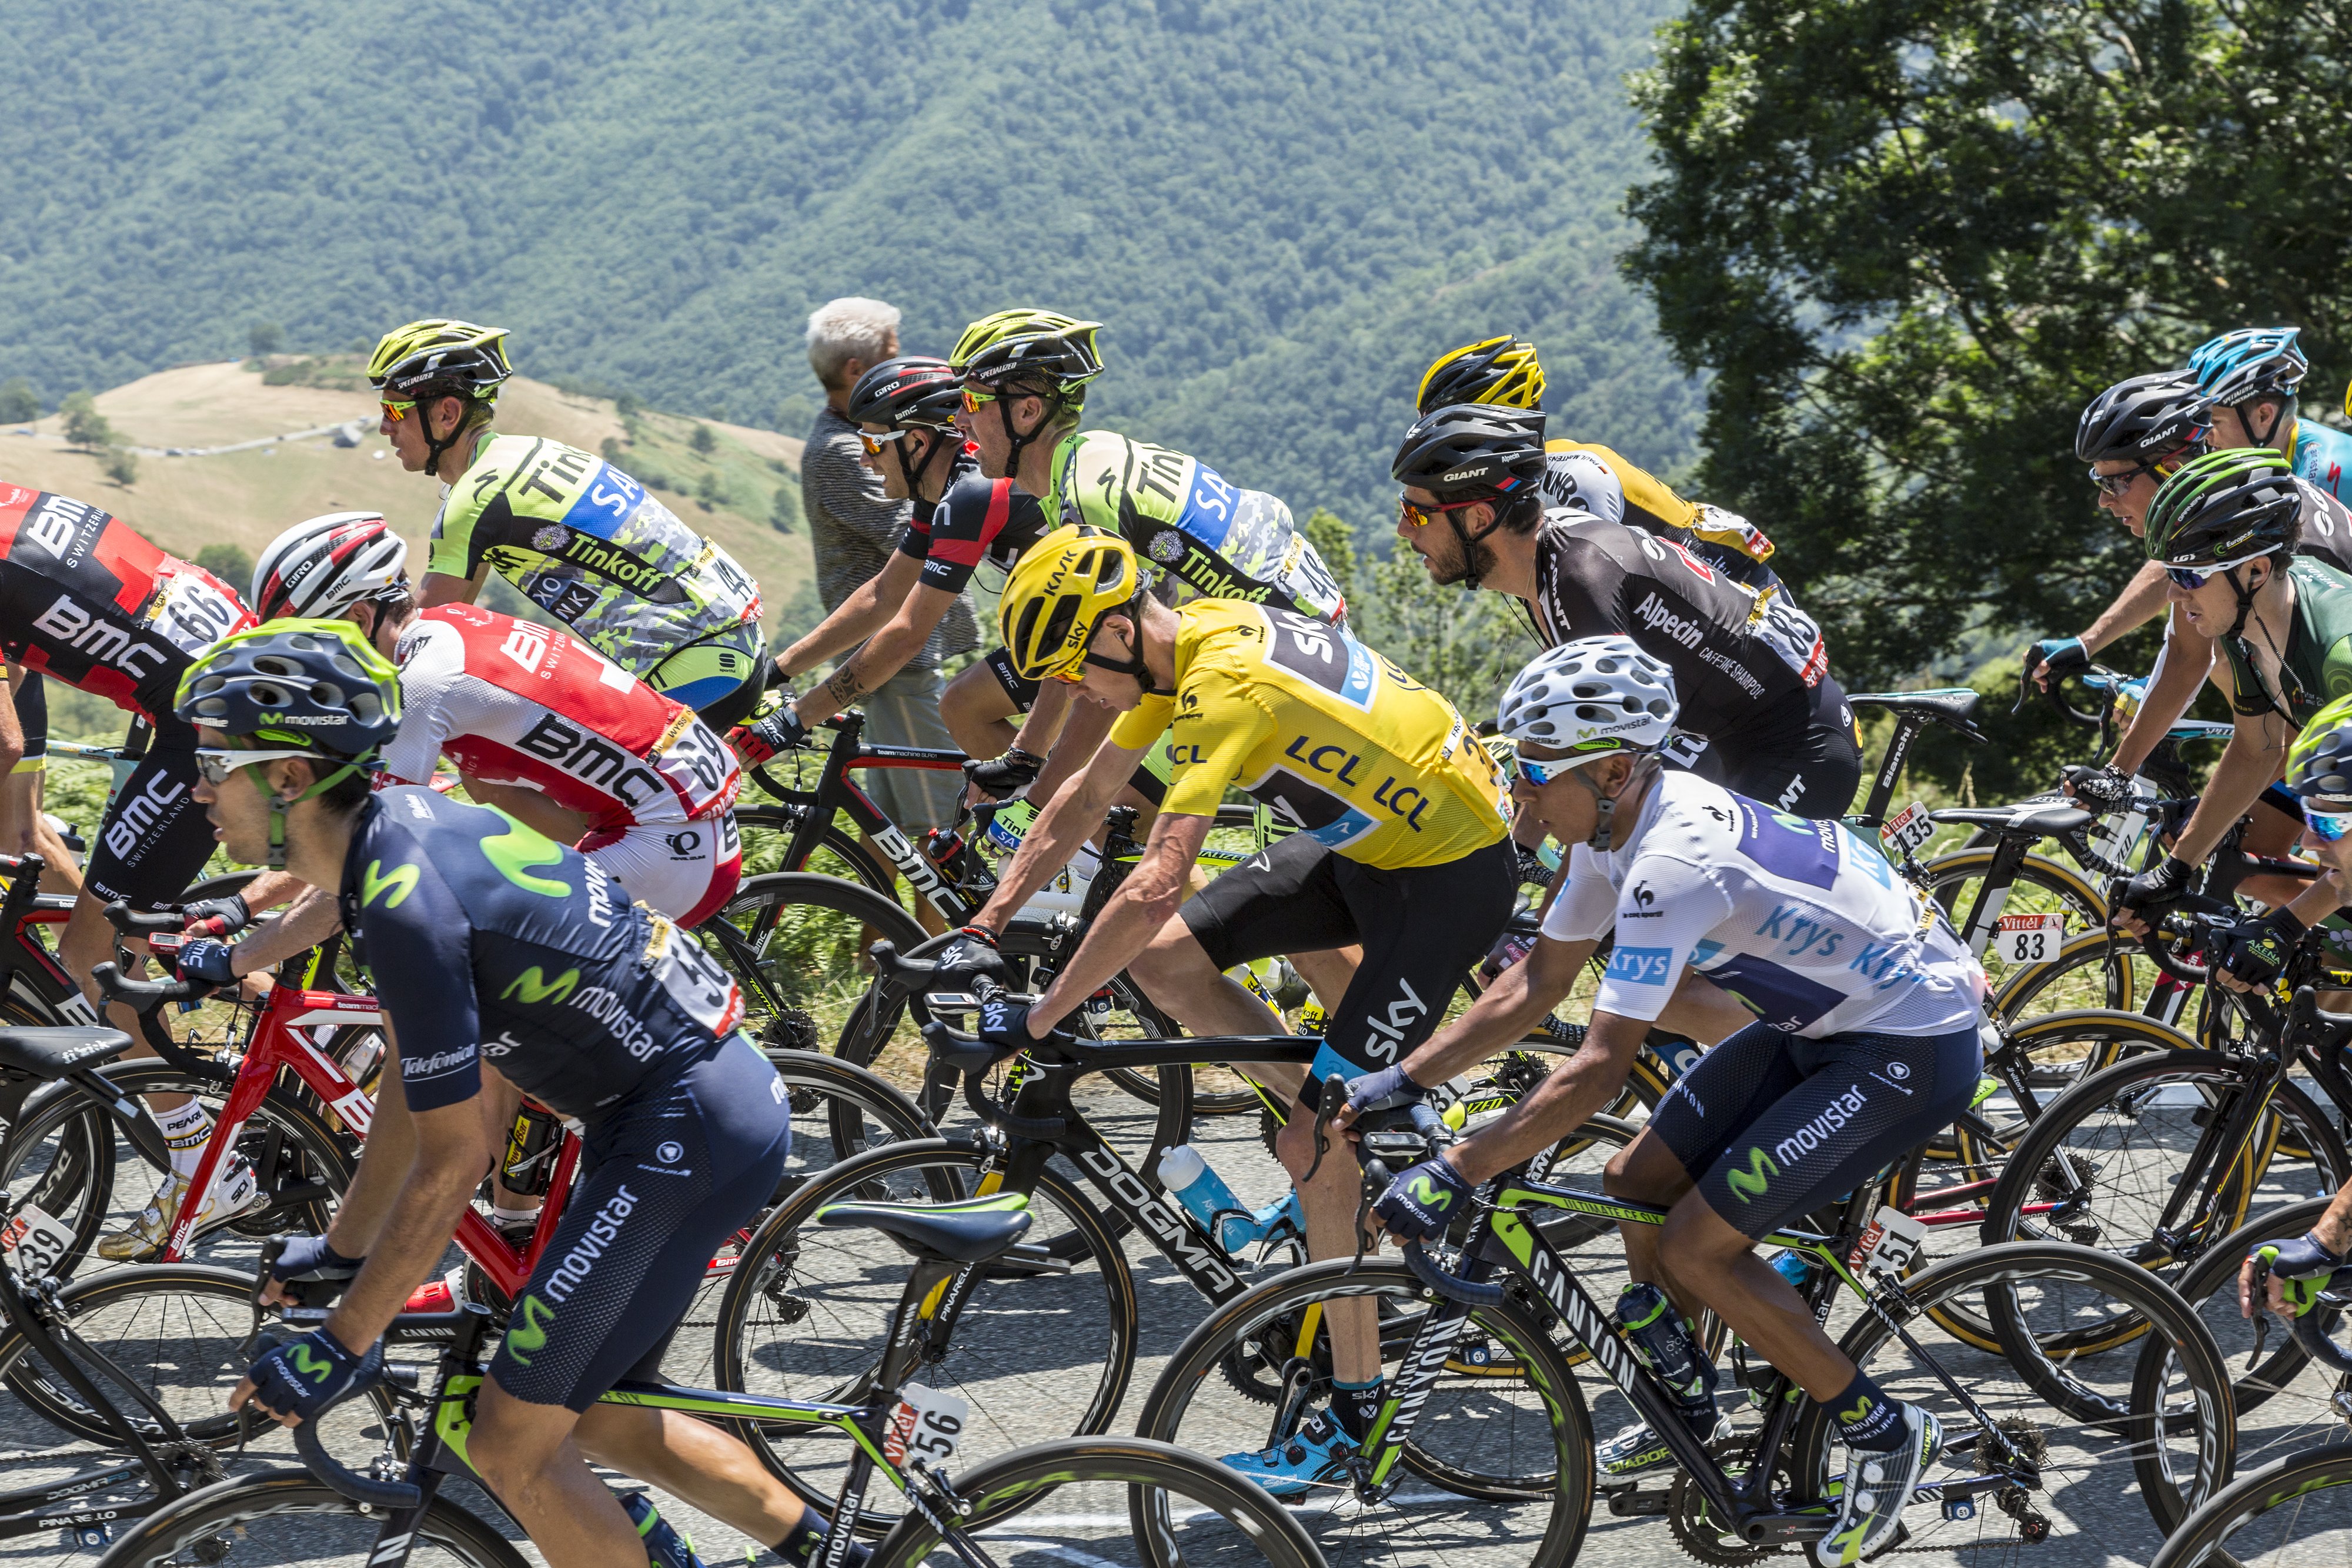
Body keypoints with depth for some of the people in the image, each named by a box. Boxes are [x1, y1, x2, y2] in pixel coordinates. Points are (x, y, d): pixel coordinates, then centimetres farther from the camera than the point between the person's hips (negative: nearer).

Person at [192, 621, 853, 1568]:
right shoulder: (396, 827, 6)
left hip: (690, 1135, -10)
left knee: (514, 1448, -4)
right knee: (594, 1415, 21)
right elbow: (413, 1082, 17)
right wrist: (342, 1251, 24)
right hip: (721, 1099, 10)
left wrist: (342, 1346, -11)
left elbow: (454, 1162, -19)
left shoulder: (408, 905, -23)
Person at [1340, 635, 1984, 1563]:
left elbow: (1598, 1072, -32)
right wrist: (1400, 1080, 3)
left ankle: (1885, 1435, 5)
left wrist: (1454, 1175, -29)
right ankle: (1690, 1408, 28)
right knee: (1637, 1181, 8)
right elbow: (1534, 986, 7)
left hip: (1914, 1050, -9)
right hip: (1820, 1024, 9)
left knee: (1694, 1246, -11)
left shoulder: (1675, 860, -31)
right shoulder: (1616, 823, -2)